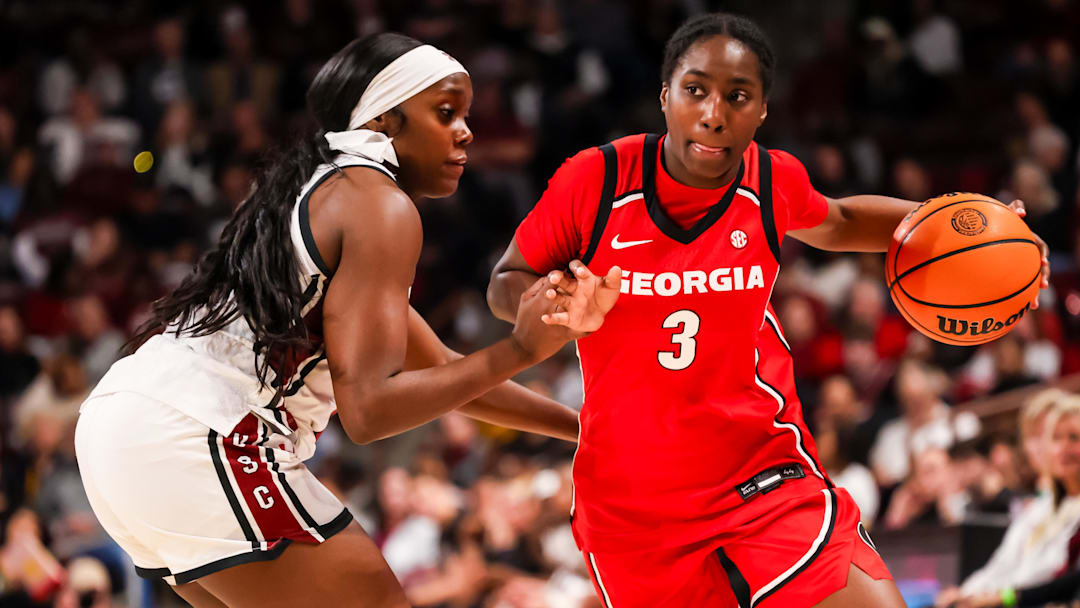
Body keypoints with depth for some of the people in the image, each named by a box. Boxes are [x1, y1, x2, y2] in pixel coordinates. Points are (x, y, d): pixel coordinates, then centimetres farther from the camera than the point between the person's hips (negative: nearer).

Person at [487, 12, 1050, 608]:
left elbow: (839, 224, 20)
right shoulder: (593, 180, -11)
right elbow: (505, 284, 3)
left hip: (767, 481, 1)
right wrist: (556, 306, -20)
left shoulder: (774, 183, -4)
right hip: (630, 508, -1)